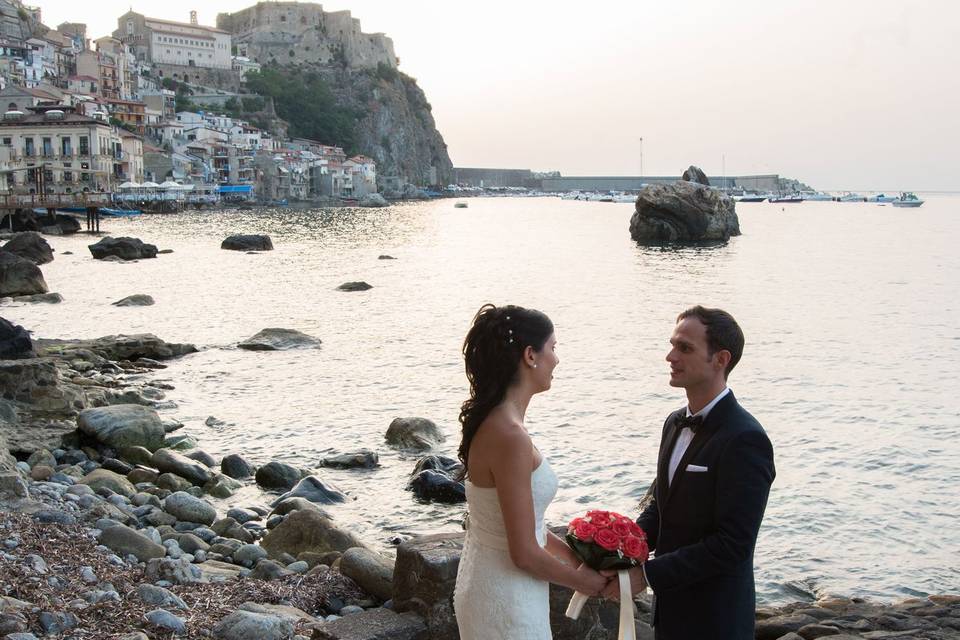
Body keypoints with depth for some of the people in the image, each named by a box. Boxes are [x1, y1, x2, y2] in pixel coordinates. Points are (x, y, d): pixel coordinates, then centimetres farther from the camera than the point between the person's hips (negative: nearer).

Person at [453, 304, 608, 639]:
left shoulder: (490, 420, 2)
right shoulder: (510, 436, -26)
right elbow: (524, 554, -23)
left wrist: (569, 552, 12)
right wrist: (581, 580, -7)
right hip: (507, 601, -9)